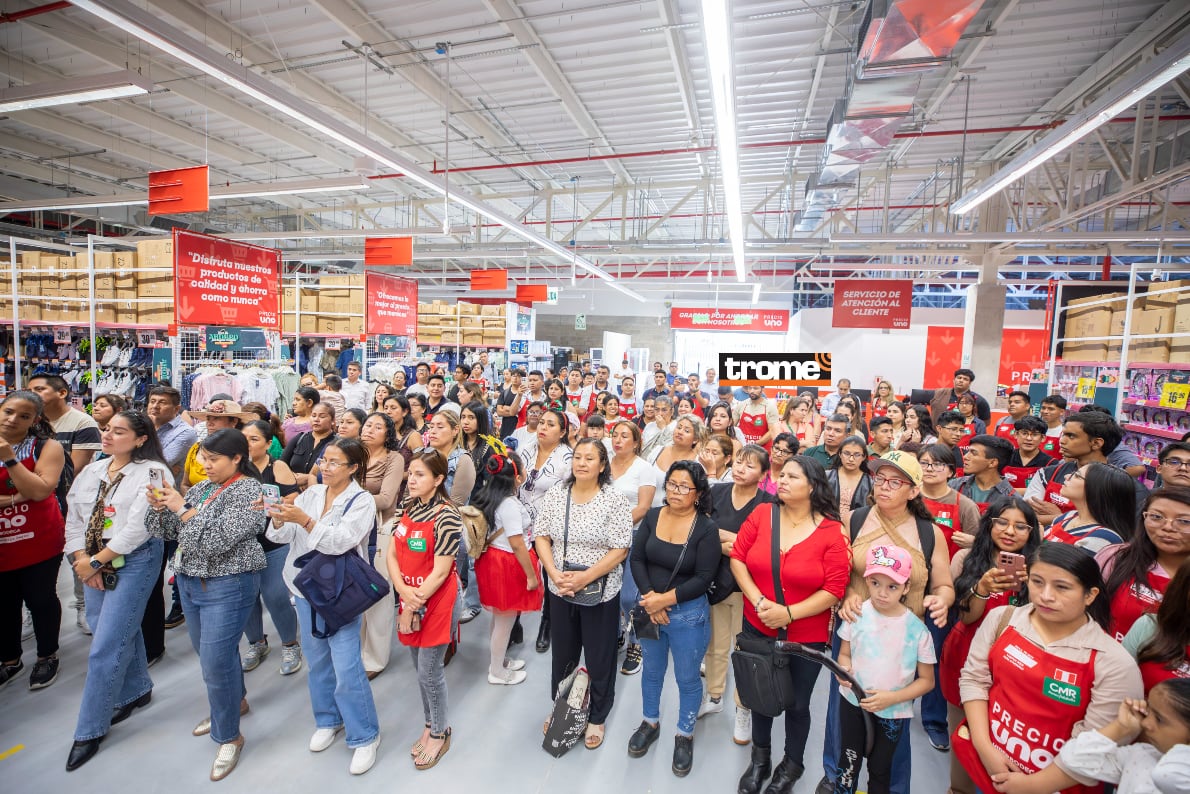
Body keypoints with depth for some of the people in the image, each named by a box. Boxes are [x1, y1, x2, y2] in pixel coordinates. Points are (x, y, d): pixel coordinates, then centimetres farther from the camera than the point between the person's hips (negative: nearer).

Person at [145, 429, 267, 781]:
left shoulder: (249, 490, -15)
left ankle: (229, 737, 14)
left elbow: (218, 539, -24)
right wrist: (160, 508, -8)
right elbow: (172, 532, 10)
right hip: (189, 580, 8)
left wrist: (182, 508, -21)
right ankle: (235, 701, 43)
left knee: (215, 660, -5)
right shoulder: (201, 487, 8)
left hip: (228, 586, -8)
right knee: (208, 651, 20)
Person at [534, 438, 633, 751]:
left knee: (599, 658, 13)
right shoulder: (556, 494, -3)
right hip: (560, 590, 3)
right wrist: (555, 574, -13)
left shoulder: (614, 500, -14)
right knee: (562, 653, 21)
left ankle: (596, 718, 38)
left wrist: (584, 578, -21)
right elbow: (541, 536, 0)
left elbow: (620, 550, -15)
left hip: (600, 591, -3)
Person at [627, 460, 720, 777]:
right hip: (650, 608, 3)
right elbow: (636, 558, -5)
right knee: (652, 670, 23)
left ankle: (684, 736, 38)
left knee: (687, 678, 14)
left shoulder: (706, 528, -17)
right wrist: (649, 598, -17)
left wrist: (665, 599, -21)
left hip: (688, 613, -3)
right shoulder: (652, 516, -6)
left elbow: (703, 578, -18)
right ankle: (650, 723, 46)